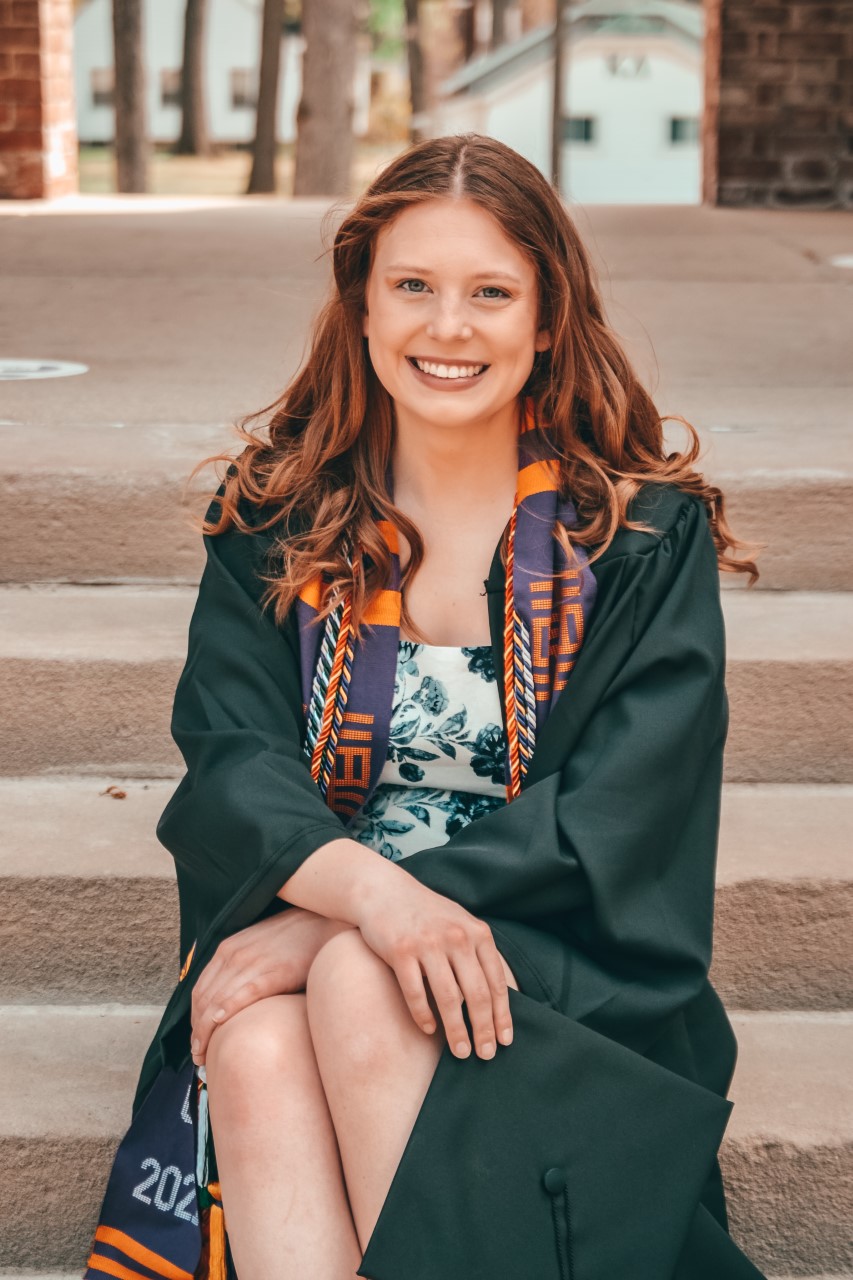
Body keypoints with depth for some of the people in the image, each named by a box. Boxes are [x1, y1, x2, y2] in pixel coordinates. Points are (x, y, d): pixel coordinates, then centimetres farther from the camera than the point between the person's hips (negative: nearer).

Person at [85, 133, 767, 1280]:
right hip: (306, 935, 2)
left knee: (359, 989, -33)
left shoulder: (644, 536, -1)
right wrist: (368, 888, -30)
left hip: (558, 962, -2)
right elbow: (232, 757, -6)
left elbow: (616, 819, -11)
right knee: (258, 1049, -31)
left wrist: (332, 931, -21)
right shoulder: (276, 517, 6)